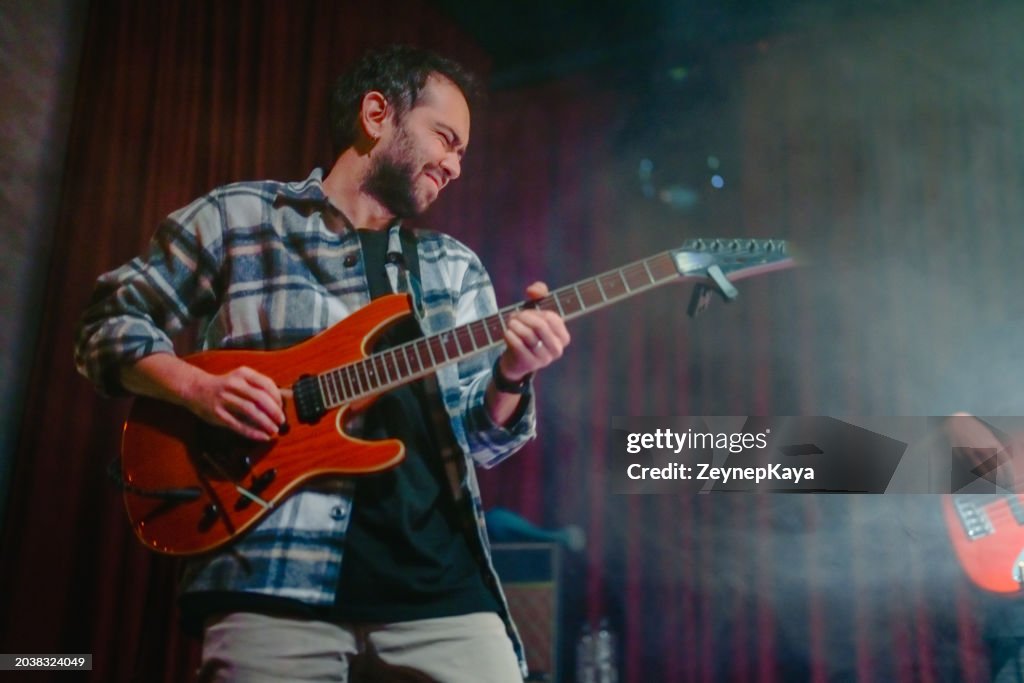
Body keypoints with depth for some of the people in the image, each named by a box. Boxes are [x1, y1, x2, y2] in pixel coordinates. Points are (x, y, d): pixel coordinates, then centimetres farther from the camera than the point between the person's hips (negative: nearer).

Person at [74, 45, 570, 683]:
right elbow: (109, 322, 10)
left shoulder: (457, 267, 16)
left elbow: (479, 436, 13)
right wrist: (197, 387, -9)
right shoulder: (238, 215, 6)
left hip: (438, 567, 4)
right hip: (272, 569, -3)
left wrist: (511, 377, -9)